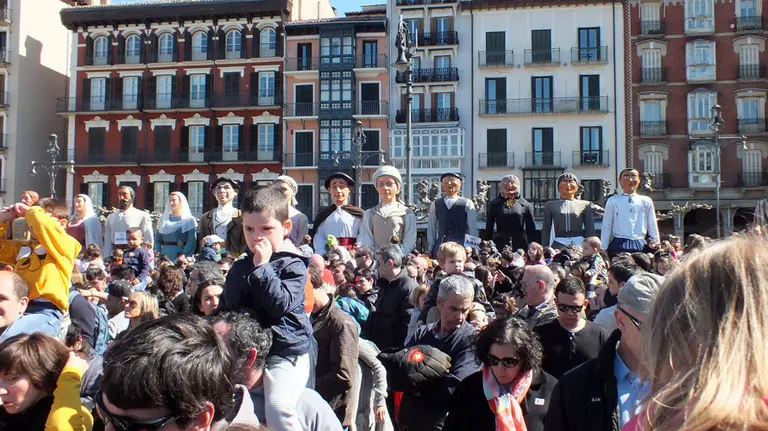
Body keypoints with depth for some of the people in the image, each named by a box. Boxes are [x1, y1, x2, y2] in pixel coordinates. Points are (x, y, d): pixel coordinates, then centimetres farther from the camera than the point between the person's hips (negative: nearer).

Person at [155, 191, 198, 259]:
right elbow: (158, 240, 14)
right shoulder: (163, 218, 16)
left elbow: (192, 242, -8)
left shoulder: (189, 220, 2)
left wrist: (183, 254, -19)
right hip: (165, 255, 3)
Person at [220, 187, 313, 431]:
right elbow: (224, 308, 17)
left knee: (277, 407, -27)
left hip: (285, 351, -7)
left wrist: (262, 266, -20)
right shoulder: (239, 268, 10)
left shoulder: (292, 265, -8)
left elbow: (279, 305, -22)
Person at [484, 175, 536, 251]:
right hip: (500, 243, 0)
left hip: (520, 245, 0)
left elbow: (530, 228, 9)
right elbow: (489, 227, 10)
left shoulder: (525, 205, 6)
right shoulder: (494, 204, 7)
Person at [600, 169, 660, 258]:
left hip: (640, 246, 1)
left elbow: (653, 227, 13)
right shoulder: (613, 201, 5)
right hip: (618, 245, -1)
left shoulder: (646, 201, 9)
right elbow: (606, 226, 6)